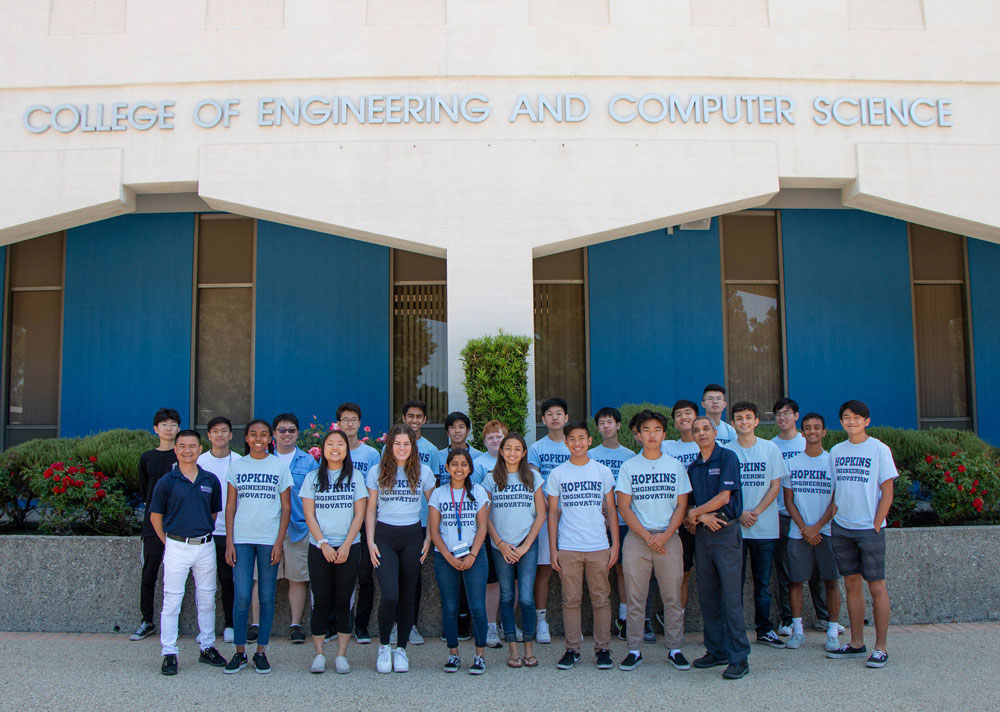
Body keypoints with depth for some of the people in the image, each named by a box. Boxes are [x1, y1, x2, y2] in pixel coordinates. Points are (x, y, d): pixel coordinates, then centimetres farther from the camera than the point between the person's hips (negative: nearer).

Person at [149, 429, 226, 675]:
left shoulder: (210, 480, 4)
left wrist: (205, 533, 10)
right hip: (177, 546, -3)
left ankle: (207, 648, 24)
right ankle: (169, 654, 9)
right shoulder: (167, 481, -3)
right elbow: (155, 516, 3)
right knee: (172, 601, 0)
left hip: (205, 546, 3)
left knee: (207, 600, 11)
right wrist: (168, 542, 2)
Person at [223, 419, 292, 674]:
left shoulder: (280, 466, 5)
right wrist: (229, 541, 0)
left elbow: (286, 507, 4)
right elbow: (230, 506, 8)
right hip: (242, 539, 0)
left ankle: (261, 652, 13)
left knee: (267, 597, 3)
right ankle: (239, 652, 8)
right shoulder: (237, 466, 8)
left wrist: (279, 542, -5)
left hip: (269, 540, 0)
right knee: (241, 596, -4)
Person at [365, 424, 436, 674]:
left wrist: (428, 539, 2)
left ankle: (401, 649, 19)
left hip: (412, 537, 1)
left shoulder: (423, 472, 5)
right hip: (384, 536, -1)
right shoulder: (377, 473, 4)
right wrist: (370, 541, -1)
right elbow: (370, 510, 6)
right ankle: (384, 646, 9)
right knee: (390, 595, -12)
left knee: (407, 595, 5)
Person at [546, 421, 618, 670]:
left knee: (601, 599, 3)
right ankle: (572, 649, 13)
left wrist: (615, 544, 2)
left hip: (599, 547, 0)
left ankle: (603, 649, 13)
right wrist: (553, 549, 1)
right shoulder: (557, 474, 5)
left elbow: (611, 511, 9)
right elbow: (553, 514, 7)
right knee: (571, 600, 3)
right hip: (568, 548, 0)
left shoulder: (603, 472, 7)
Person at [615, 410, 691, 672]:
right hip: (636, 539, -1)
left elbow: (682, 506, 4)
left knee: (673, 598, 4)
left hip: (669, 539, 1)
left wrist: (665, 536, -9)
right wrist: (647, 536, -9)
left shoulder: (676, 466, 7)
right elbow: (624, 507, 1)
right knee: (635, 599, 2)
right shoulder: (629, 466, 5)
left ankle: (675, 649, 15)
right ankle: (634, 650, 11)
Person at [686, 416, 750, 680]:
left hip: (726, 532, -6)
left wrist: (696, 512, -1)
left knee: (731, 596, -6)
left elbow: (724, 497, -12)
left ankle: (739, 657, -1)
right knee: (707, 597, 10)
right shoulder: (693, 467, 14)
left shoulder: (727, 457, -4)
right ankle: (716, 651, 20)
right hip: (702, 534, 6)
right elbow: (687, 503, 12)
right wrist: (702, 516, -9)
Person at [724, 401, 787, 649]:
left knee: (763, 582, 7)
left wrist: (756, 511, -10)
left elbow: (775, 486, 2)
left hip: (765, 526, 1)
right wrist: (740, 513, -11)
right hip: (734, 526, -1)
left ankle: (764, 629, 17)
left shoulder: (770, 448, 4)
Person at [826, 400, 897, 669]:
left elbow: (887, 492, -5)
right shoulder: (836, 451, 10)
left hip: (869, 529, -4)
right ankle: (856, 644, 18)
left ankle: (881, 647, 6)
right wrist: (832, 520, 6)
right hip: (841, 527, 4)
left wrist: (876, 525, -10)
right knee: (851, 585, 9)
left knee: (876, 586, -1)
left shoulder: (879, 449, -3)